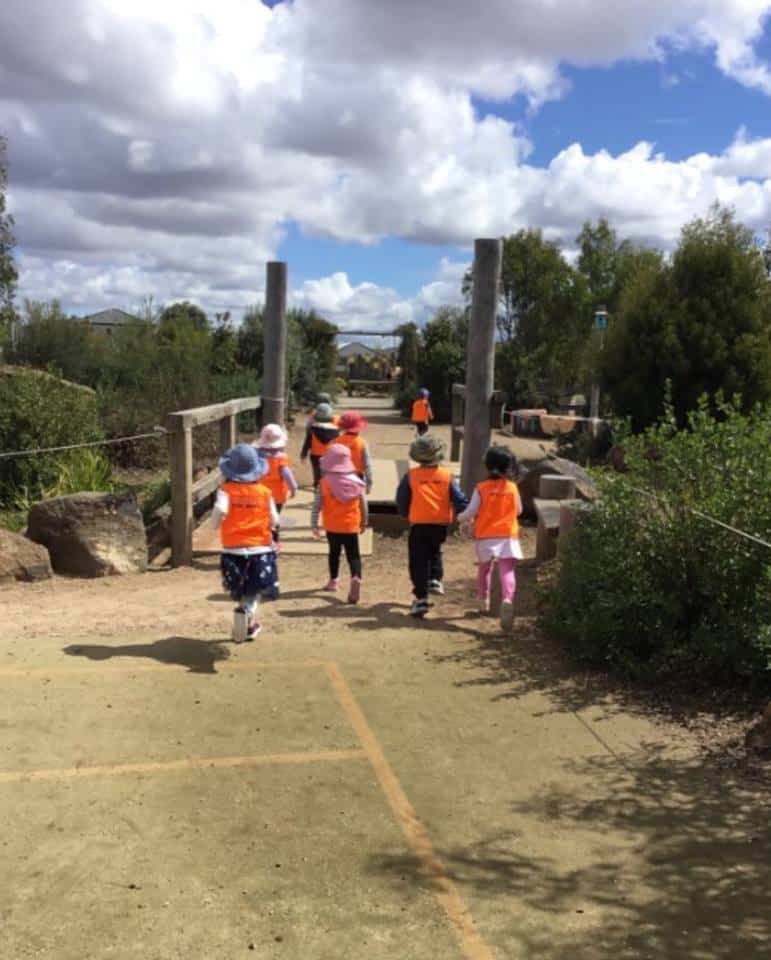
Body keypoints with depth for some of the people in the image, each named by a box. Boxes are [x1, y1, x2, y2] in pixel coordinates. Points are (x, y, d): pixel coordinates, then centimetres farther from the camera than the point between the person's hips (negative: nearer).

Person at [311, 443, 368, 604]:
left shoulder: (325, 482, -9)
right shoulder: (356, 482, -2)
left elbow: (316, 506, -9)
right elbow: (363, 504, 5)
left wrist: (314, 525, 0)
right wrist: (364, 522, 19)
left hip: (332, 526, 0)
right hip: (351, 526, 0)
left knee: (334, 552, 20)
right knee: (353, 555, 1)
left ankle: (334, 581, 30)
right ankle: (356, 577, -24)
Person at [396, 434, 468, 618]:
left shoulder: (411, 476, -6)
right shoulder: (446, 475, -3)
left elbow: (401, 501, 0)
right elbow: (459, 499, -3)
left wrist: (406, 514, 19)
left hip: (419, 524, -2)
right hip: (441, 524, 2)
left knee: (419, 560, 2)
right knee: (435, 551, 30)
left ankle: (421, 598, -3)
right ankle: (435, 579, 15)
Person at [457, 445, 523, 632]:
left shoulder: (481, 488, -6)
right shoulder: (512, 487, -1)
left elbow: (471, 512, -8)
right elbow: (518, 511, 12)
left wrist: (460, 518, 13)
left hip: (485, 537, 1)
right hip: (508, 536, -1)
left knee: (485, 568, 22)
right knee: (507, 570, -9)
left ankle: (484, 600, 35)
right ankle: (507, 599, -34)